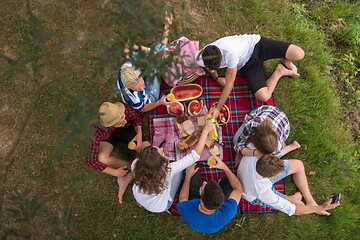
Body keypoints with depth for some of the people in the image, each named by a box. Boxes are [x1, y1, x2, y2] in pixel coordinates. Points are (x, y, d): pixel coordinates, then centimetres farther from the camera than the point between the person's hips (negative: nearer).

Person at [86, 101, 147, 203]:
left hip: (125, 130, 2)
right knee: (102, 158, -34)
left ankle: (126, 180, -6)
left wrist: (139, 134, -25)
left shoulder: (126, 109, -35)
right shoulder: (97, 131, -40)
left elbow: (136, 118, -9)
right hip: (107, 136, -2)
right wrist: (115, 172, -25)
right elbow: (91, 160, -32)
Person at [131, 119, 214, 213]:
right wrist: (205, 131, -32)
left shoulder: (135, 165, -32)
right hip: (161, 207, -3)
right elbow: (195, 156, -37)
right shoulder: (167, 171, -42)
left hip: (139, 199, 3)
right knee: (180, 170, 5)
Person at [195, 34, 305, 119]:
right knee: (263, 97, -20)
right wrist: (217, 77, -11)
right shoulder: (200, 58, -23)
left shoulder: (230, 53, -40)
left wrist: (218, 108, -26)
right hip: (247, 64, 4)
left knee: (299, 54, -26)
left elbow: (229, 83, -31)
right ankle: (279, 72, 9)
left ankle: (286, 61, 13)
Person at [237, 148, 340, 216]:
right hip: (256, 197, -5)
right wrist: (320, 208, -28)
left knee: (298, 165, 1)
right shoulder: (263, 192, -45)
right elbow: (290, 209, -30)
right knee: (299, 207, -6)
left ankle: (310, 202, 19)